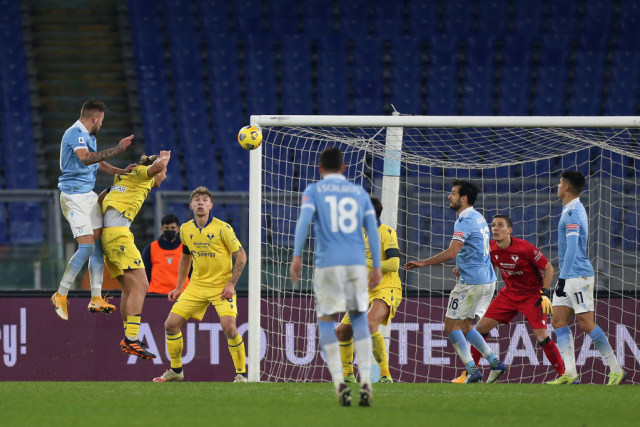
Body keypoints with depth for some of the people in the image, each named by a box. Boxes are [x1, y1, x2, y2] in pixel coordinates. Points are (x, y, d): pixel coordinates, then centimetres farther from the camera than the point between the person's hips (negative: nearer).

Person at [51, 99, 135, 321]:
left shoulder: (89, 137, 19)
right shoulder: (75, 133, -13)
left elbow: (98, 164, 32)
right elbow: (85, 158, -30)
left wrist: (122, 172, 20)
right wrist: (117, 149, -28)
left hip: (89, 194, 10)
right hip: (74, 195, -10)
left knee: (99, 244, 4)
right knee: (86, 246, -16)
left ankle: (96, 298, 5)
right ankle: (61, 295, -7)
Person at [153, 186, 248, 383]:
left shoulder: (222, 228, -12)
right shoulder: (185, 229, 3)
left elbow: (241, 256, -7)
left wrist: (231, 284, -15)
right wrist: (179, 287, 17)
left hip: (221, 286, -5)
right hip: (197, 285, 5)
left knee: (229, 327, -24)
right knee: (171, 324, -2)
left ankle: (241, 374, -9)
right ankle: (176, 370, 18)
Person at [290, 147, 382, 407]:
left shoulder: (313, 191, 8)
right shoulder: (359, 193, 16)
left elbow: (304, 220, -9)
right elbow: (372, 229, 9)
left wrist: (297, 256, -13)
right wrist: (376, 266, 8)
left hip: (328, 263, -2)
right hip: (357, 263, 2)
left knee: (326, 322, 6)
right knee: (359, 319, 14)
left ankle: (339, 383, -10)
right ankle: (365, 381, 0)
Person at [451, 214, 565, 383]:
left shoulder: (524, 248, -23)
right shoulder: (491, 249, -8)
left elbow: (548, 267, -13)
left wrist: (545, 293, -18)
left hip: (532, 295, -5)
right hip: (509, 293, 5)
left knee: (541, 336, -19)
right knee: (481, 327, -2)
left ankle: (563, 374, -5)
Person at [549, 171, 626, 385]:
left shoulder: (572, 213, -15)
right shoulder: (573, 210, 17)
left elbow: (572, 248, -23)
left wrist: (563, 278, -25)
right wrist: (563, 278, 25)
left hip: (578, 276, -10)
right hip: (569, 277, 10)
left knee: (586, 323, -9)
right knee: (558, 321, 4)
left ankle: (616, 369, -3)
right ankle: (570, 374, -1)